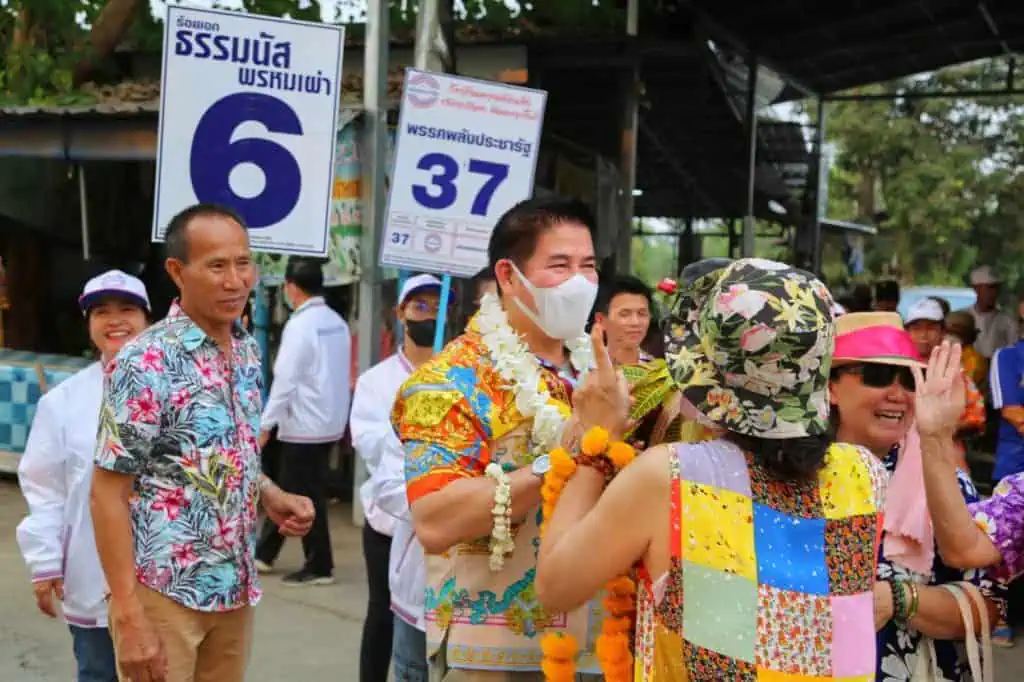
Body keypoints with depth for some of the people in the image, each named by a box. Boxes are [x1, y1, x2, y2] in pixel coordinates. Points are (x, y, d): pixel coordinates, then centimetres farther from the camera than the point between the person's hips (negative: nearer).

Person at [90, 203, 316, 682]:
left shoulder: (248, 352, 5)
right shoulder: (146, 362, -16)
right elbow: (107, 494, -15)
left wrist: (272, 497, -1)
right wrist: (129, 617, -19)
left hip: (234, 589, 7)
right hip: (162, 592, -6)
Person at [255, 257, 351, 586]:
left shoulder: (299, 325, -16)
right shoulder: (337, 322, 7)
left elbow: (285, 380, -19)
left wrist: (265, 424, -13)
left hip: (304, 425, -8)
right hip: (329, 422, 8)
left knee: (306, 497, 2)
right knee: (288, 490, 17)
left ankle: (319, 567, 10)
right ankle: (264, 553, 28)